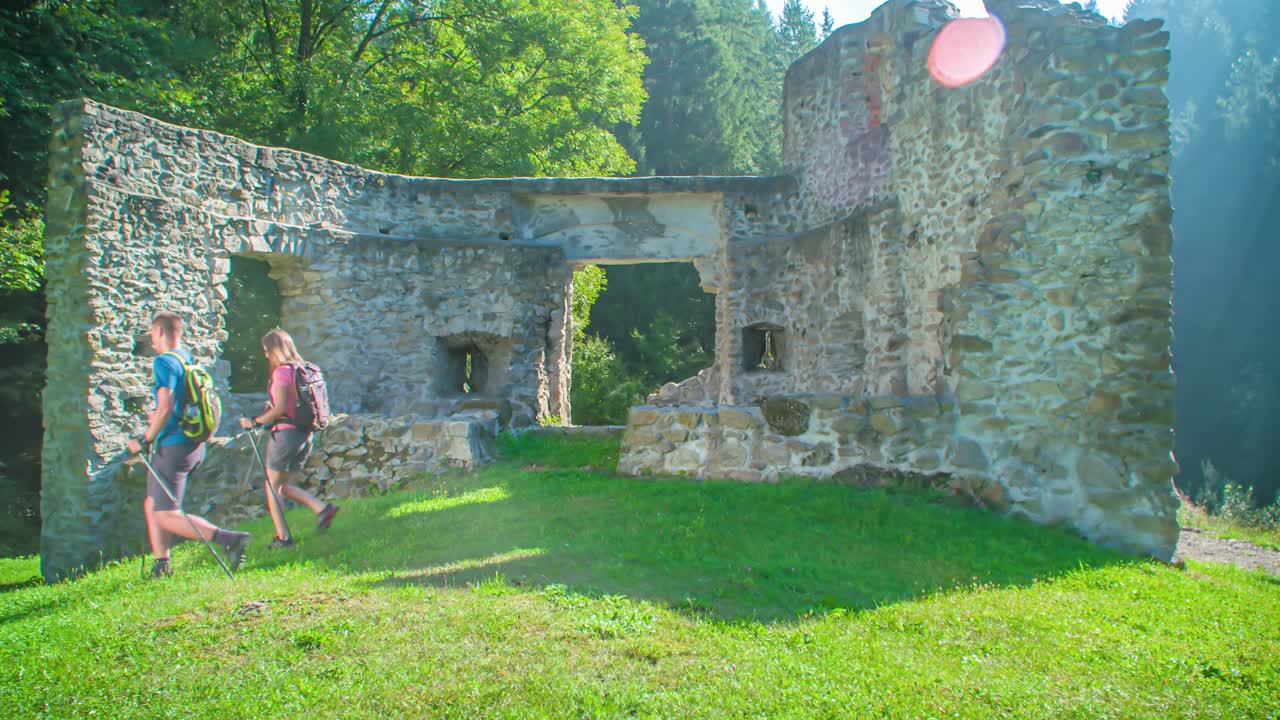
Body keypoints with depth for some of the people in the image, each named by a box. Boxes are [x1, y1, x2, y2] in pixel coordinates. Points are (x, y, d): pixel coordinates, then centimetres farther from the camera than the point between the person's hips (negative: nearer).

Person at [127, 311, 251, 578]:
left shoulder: (164, 362, -13)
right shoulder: (189, 360, 14)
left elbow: (165, 408, -22)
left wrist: (145, 440, -12)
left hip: (173, 446, -9)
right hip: (194, 445, 9)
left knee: (167, 515, -7)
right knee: (152, 505, 18)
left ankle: (230, 539, -19)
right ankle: (161, 565, 21)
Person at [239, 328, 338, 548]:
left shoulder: (281, 372, -12)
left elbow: (280, 409, -19)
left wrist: (255, 422, -9)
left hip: (286, 433, -8)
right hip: (305, 434, 8)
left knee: (272, 488, 2)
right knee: (286, 486, 17)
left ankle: (283, 537, -1)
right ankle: (322, 508, 0)